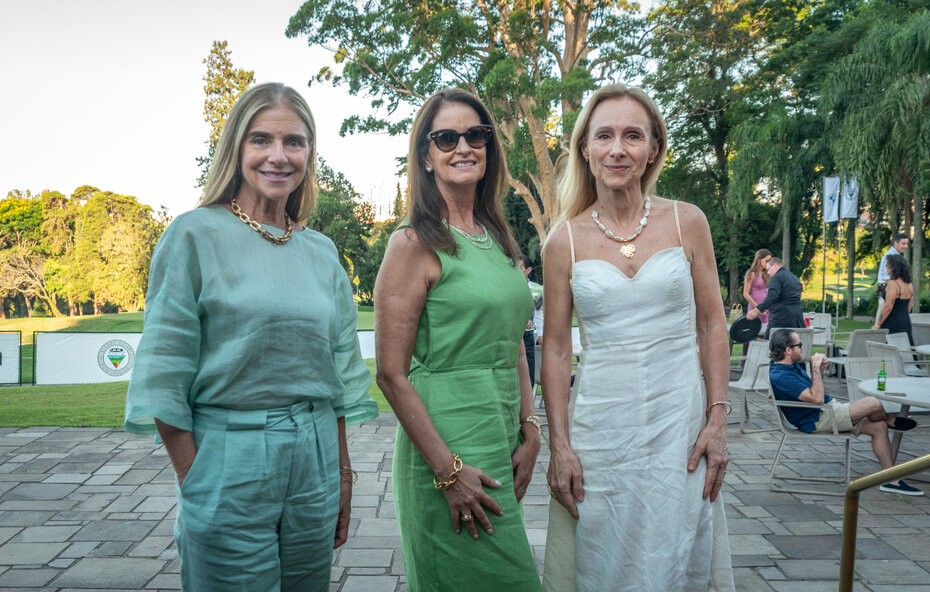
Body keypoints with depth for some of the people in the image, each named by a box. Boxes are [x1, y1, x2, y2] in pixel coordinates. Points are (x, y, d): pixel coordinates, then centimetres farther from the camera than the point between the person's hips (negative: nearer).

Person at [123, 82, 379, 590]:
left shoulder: (321, 253, 8)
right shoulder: (196, 236, -6)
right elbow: (164, 376, -7)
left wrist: (343, 475, 12)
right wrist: (193, 485, -10)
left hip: (315, 460, 5)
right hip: (228, 461, -4)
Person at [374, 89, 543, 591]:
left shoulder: (499, 240, 10)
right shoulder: (415, 243, -11)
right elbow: (392, 374, -14)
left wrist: (529, 433, 6)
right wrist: (448, 471, -16)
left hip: (503, 449, 7)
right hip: (448, 450, -7)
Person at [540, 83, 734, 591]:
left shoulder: (687, 222, 1)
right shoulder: (565, 240, -1)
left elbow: (712, 325, 4)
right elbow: (555, 348, 1)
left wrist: (717, 420, -3)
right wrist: (559, 444, -3)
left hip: (678, 420, 1)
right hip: (599, 426, 0)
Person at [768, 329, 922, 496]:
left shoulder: (792, 365, 9)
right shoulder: (780, 376, -24)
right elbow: (817, 397, -28)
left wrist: (820, 370, 2)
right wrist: (815, 368, -21)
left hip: (828, 409, 11)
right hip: (817, 421, -11)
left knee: (878, 427, 3)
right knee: (873, 404, -17)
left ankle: (892, 479, 9)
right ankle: (890, 420, 20)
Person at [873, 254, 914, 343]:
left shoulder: (893, 284, -15)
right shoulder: (909, 284, 10)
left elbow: (888, 306, -19)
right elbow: (910, 305, 18)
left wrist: (877, 325, -13)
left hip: (892, 324, -8)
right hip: (906, 322, 8)